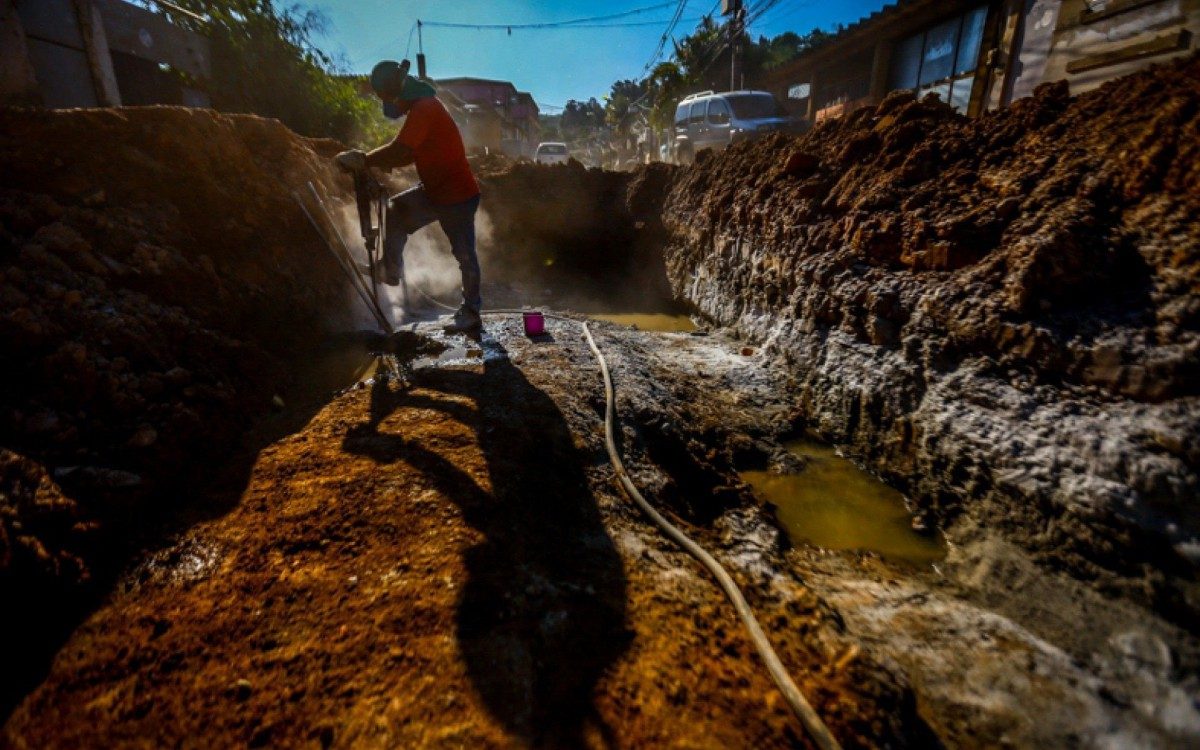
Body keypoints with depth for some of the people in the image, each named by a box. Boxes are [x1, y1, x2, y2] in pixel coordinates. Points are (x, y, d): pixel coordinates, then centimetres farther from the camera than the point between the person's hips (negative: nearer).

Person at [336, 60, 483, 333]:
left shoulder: (423, 108, -20)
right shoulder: (421, 106, 13)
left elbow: (400, 151, -30)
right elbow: (410, 153, 14)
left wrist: (363, 160, -19)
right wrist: (373, 160, 0)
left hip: (457, 196, -10)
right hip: (435, 191, 10)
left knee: (464, 254, -1)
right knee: (394, 212, 10)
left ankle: (471, 313, 11)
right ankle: (391, 270, 17)